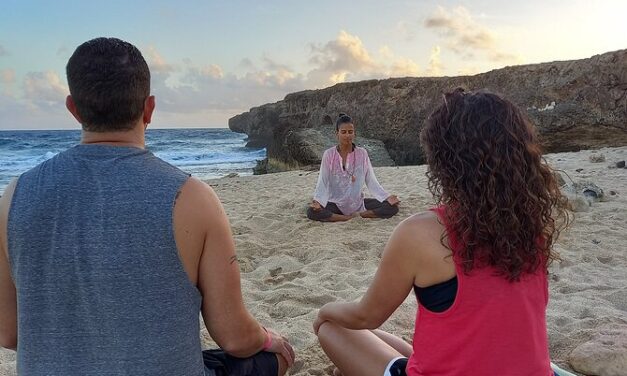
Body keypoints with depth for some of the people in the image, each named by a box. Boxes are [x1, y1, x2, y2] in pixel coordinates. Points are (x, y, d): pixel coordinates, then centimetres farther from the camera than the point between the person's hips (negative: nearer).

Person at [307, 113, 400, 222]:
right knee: (312, 212, -32)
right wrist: (317, 200, -28)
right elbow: (323, 183, -10)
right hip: (336, 204, -1)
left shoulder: (362, 153, -2)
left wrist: (387, 197, -15)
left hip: (358, 203, 1)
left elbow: (371, 181, -1)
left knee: (392, 207, -17)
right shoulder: (329, 155, -6)